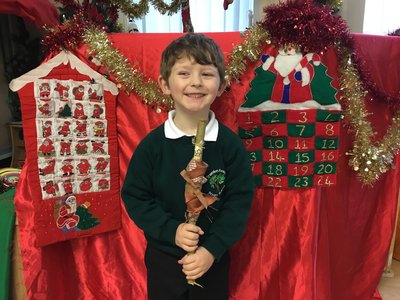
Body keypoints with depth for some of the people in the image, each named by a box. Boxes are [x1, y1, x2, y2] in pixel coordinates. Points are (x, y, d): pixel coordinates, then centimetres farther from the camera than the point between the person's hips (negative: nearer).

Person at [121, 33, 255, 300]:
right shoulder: (152, 144, -12)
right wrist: (171, 231, -18)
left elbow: (240, 200, -10)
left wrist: (212, 249, -17)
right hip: (163, 257, 1)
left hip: (213, 258, 0)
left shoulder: (230, 144, -13)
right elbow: (134, 197, -7)